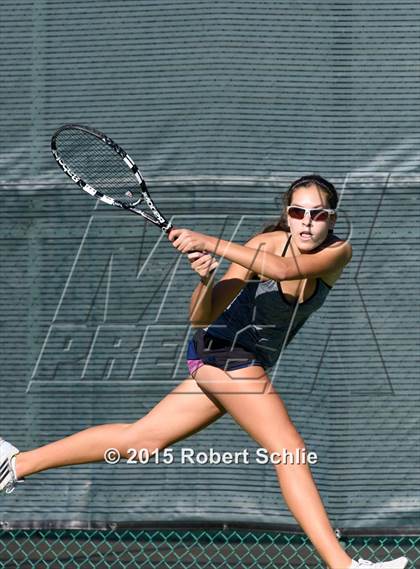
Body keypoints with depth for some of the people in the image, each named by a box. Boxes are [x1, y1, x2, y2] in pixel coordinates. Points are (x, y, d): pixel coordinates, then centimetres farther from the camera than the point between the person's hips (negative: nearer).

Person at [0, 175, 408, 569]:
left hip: (252, 365, 5)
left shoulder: (338, 252, -7)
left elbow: (284, 269, -30)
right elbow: (201, 316, -13)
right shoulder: (266, 244, -15)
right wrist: (205, 279, -34)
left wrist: (211, 243, -39)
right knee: (290, 450, -16)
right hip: (224, 347, -5)